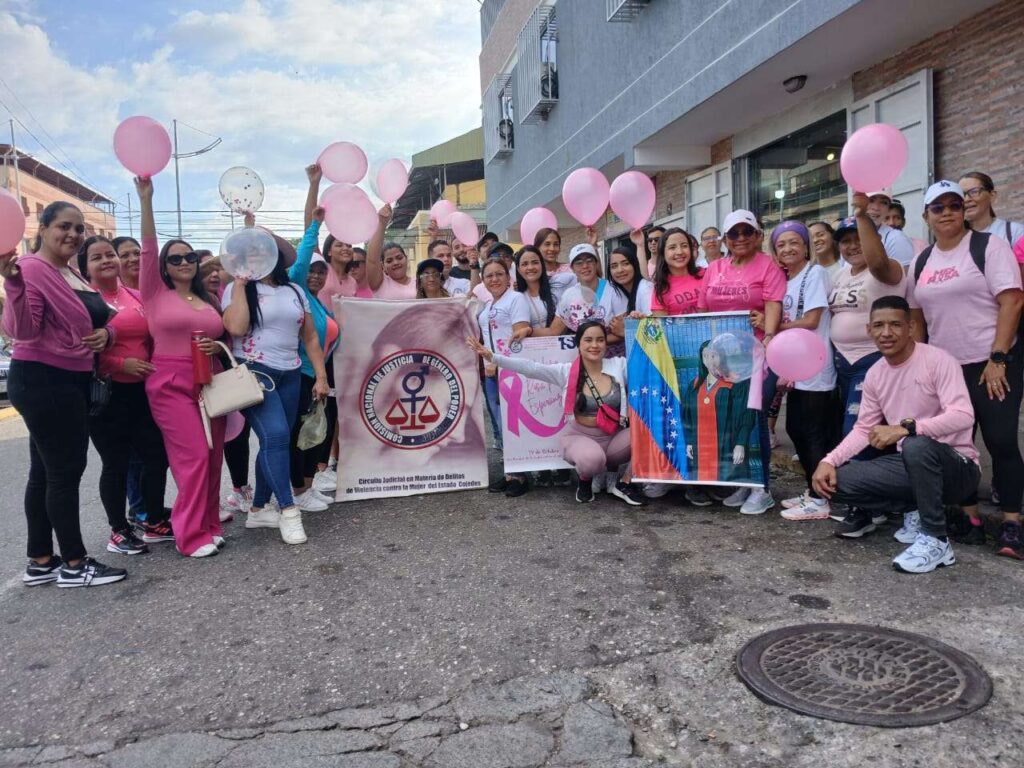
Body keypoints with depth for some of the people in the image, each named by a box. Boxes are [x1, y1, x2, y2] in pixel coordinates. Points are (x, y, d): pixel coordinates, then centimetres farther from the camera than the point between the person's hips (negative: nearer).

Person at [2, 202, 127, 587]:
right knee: (65, 470, -6)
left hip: (69, 382, 10)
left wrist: (105, 333, 1)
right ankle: (74, 564, 3)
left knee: (46, 471, 12)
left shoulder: (73, 275, 15)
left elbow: (89, 321, 24)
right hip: (42, 382, -10)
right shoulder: (32, 268, -13)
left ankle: (40, 562, 19)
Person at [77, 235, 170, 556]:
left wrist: (155, 368, 6)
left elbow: (152, 339, 20)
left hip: (143, 390, 6)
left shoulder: (136, 297, 10)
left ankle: (155, 519, 26)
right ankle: (119, 531, 18)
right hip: (105, 393, -5)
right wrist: (122, 364, -19)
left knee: (157, 455, 8)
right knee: (116, 463, 3)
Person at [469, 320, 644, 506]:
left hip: (615, 437, 2)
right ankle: (585, 480, 4)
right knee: (591, 459, -38)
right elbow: (530, 367, -13)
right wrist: (493, 357, -22)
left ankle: (624, 483, 0)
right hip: (580, 436, -2)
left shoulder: (620, 365, -2)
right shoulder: (566, 371, -6)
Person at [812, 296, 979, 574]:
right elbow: (863, 429, 7)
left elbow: (963, 416, -28)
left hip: (956, 466, -6)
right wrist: (829, 460, -9)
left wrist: (905, 428, -39)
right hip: (911, 465, 6)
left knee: (917, 445, -40)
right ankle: (914, 511, 8)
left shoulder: (938, 360, -16)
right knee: (836, 482, -12)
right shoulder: (874, 374, 4)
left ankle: (936, 541, -20)